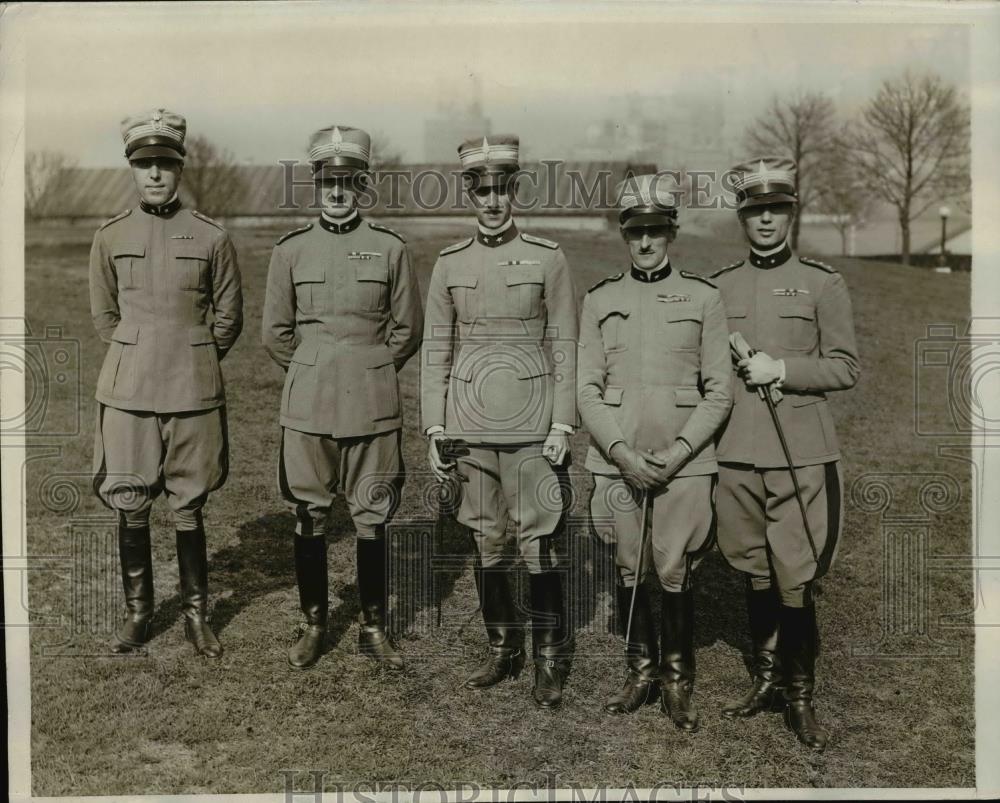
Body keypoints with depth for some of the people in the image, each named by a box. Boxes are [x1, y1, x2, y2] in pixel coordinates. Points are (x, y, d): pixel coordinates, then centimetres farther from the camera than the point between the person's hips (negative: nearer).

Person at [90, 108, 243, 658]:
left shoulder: (211, 238, -1)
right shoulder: (110, 237, 3)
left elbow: (230, 318, 8)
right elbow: (104, 315, 14)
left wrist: (190, 363, 10)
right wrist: (142, 360, 13)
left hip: (194, 395, -1)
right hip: (127, 392, 1)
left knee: (189, 511, 6)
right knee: (129, 509, 7)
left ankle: (196, 616, 21)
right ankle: (138, 612, 24)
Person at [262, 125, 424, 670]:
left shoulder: (389, 247, 1)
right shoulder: (290, 250, 3)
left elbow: (408, 330, 8)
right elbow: (275, 333, 10)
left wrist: (369, 373, 10)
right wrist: (316, 375, 12)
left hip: (373, 407, -1)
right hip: (307, 408, 1)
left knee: (372, 521, 6)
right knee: (309, 519, 8)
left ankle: (373, 628, 21)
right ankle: (314, 625, 24)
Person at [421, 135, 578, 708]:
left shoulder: (548, 258, 0)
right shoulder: (450, 264, 7)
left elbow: (565, 348, 0)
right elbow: (436, 351, 9)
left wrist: (562, 426, -6)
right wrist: (435, 430, 4)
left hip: (530, 423, -3)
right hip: (470, 421, 3)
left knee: (540, 543, 0)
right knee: (484, 541, 10)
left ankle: (551, 661, 15)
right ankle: (503, 649, 27)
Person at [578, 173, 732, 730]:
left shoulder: (704, 297, 3)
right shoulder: (600, 300, 7)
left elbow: (719, 393, 1)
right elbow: (588, 390, 4)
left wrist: (678, 453, -10)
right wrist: (623, 454, -9)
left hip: (684, 464, -2)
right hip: (617, 462, 2)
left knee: (676, 577, 1)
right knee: (628, 573, 9)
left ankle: (679, 681, 20)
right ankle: (642, 672, 27)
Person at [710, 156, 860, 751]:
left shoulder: (823, 283, 1)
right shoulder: (719, 288, 9)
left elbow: (845, 367, -1)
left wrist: (781, 370, -13)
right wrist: (741, 373, -2)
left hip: (801, 453, -3)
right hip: (736, 454, 3)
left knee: (795, 580, -1)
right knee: (754, 573, 13)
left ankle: (801, 696, 16)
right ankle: (766, 679, 29)